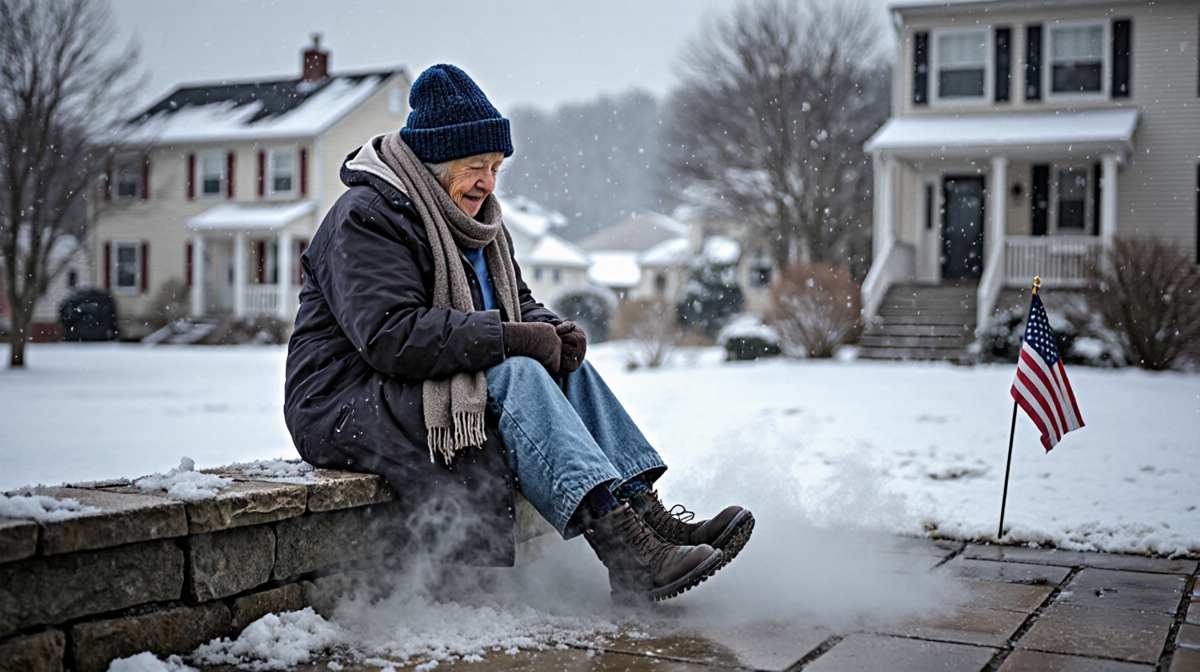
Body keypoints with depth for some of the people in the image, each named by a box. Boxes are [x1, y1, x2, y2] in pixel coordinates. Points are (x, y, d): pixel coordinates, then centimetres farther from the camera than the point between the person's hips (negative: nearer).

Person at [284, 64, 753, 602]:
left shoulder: (474, 221, 16)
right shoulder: (366, 219, -14)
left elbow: (517, 303, 18)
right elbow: (391, 336, -26)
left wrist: (551, 331, -7)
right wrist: (509, 338, -26)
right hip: (345, 408, -9)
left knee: (566, 369, -9)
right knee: (515, 376, -29)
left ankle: (645, 511, -21)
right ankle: (625, 548, -39)